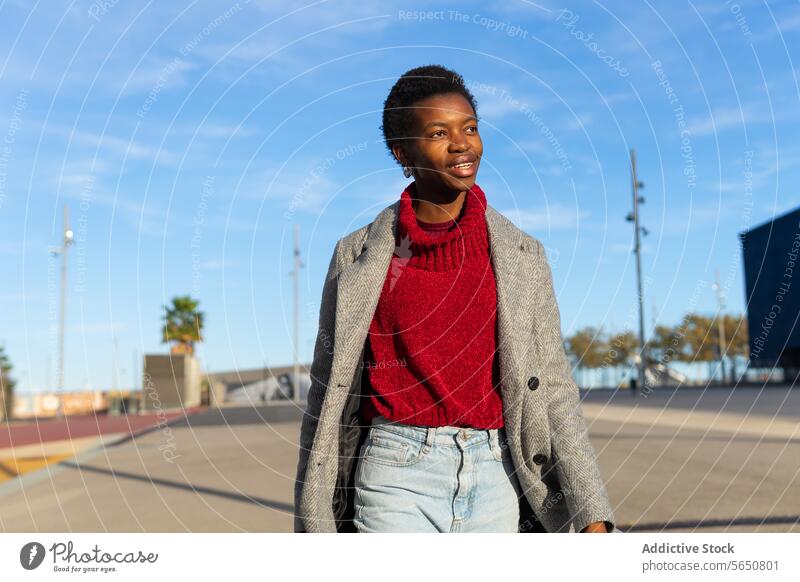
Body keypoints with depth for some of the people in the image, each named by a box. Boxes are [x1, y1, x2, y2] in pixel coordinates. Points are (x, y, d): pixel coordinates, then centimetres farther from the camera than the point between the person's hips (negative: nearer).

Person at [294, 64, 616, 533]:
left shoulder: (523, 256, 6)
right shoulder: (357, 257, 2)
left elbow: (553, 389, 4)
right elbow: (329, 394, 6)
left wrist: (593, 514, -5)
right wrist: (313, 527, 6)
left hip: (496, 477, 2)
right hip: (397, 474, -2)